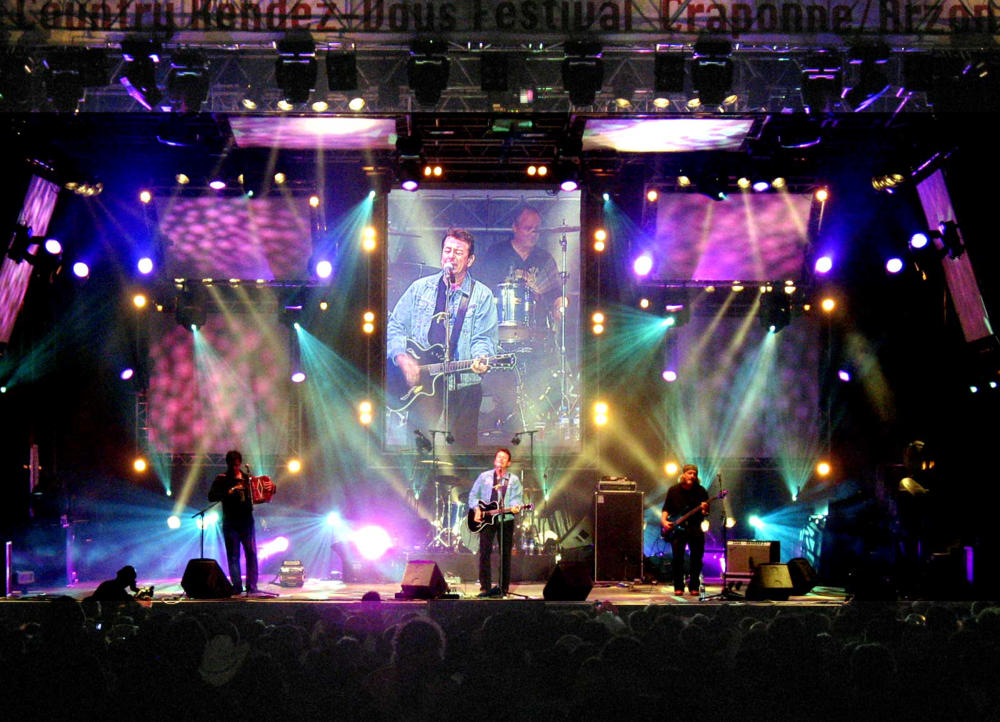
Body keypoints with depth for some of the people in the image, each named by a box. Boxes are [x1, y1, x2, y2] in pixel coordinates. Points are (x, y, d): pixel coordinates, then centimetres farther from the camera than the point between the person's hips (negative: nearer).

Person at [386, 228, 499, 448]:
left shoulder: (482, 296, 5)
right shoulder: (420, 288, 10)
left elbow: (483, 339, -2)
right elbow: (394, 327, 9)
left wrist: (480, 359, -24)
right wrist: (402, 359, -7)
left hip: (463, 387, -1)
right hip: (420, 387, 1)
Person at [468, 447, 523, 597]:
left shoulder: (514, 480, 9)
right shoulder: (484, 477, 10)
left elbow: (517, 497, -2)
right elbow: (473, 495, 10)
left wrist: (515, 506, -24)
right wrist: (476, 509, -6)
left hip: (506, 520, 0)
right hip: (486, 519, 0)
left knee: (505, 554, 2)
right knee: (484, 552, -8)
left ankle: (503, 588, 8)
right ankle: (485, 587, -5)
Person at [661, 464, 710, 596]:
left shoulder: (700, 491, 4)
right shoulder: (673, 490, 5)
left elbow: (704, 512, 3)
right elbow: (666, 509, 9)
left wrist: (704, 510, -20)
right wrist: (664, 521, -7)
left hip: (695, 528, 1)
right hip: (677, 529, -1)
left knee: (697, 558, -6)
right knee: (677, 557, -12)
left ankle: (694, 586, 8)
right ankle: (678, 587, -1)